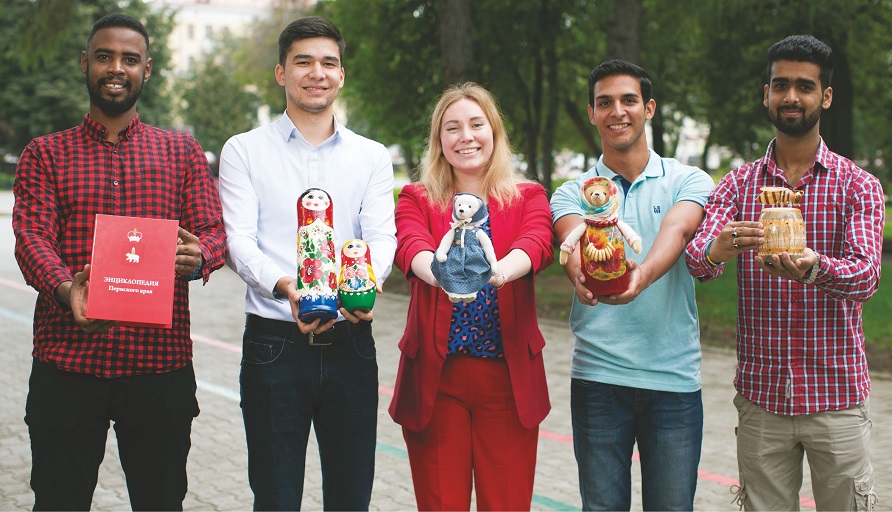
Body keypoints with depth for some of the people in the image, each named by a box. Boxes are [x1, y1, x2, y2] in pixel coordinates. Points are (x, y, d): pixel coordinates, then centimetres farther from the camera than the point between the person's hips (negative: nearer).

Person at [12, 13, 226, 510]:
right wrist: (66, 289, -25)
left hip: (161, 362, 1)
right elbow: (32, 236, -3)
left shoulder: (182, 151, 12)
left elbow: (215, 232, 4)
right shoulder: (46, 154, 10)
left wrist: (197, 258, -22)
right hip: (66, 362, 0)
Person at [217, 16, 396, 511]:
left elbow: (382, 236, 1)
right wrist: (284, 286, -25)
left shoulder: (372, 157, 12)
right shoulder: (244, 151, 6)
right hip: (275, 342, -2)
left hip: (350, 340, 2)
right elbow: (239, 241, -4)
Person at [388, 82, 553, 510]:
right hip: (435, 376, 0)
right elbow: (410, 246, -16)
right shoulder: (416, 199, 7)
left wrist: (500, 270, -39)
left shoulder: (528, 197, 8)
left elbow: (537, 243, -15)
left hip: (508, 376, 0)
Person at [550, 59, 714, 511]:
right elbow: (574, 241, -15)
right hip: (597, 377, 1)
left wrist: (641, 275, -39)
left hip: (674, 377, 0)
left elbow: (675, 232, -16)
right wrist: (581, 275, -40)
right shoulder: (572, 193, 7)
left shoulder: (689, 181, 5)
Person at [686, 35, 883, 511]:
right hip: (760, 396, 1)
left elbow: (866, 275, -14)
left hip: (836, 396, -1)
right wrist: (715, 250, -35)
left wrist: (815, 268, -37)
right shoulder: (738, 184, 5)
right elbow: (698, 257, -10)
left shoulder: (858, 186, 0)